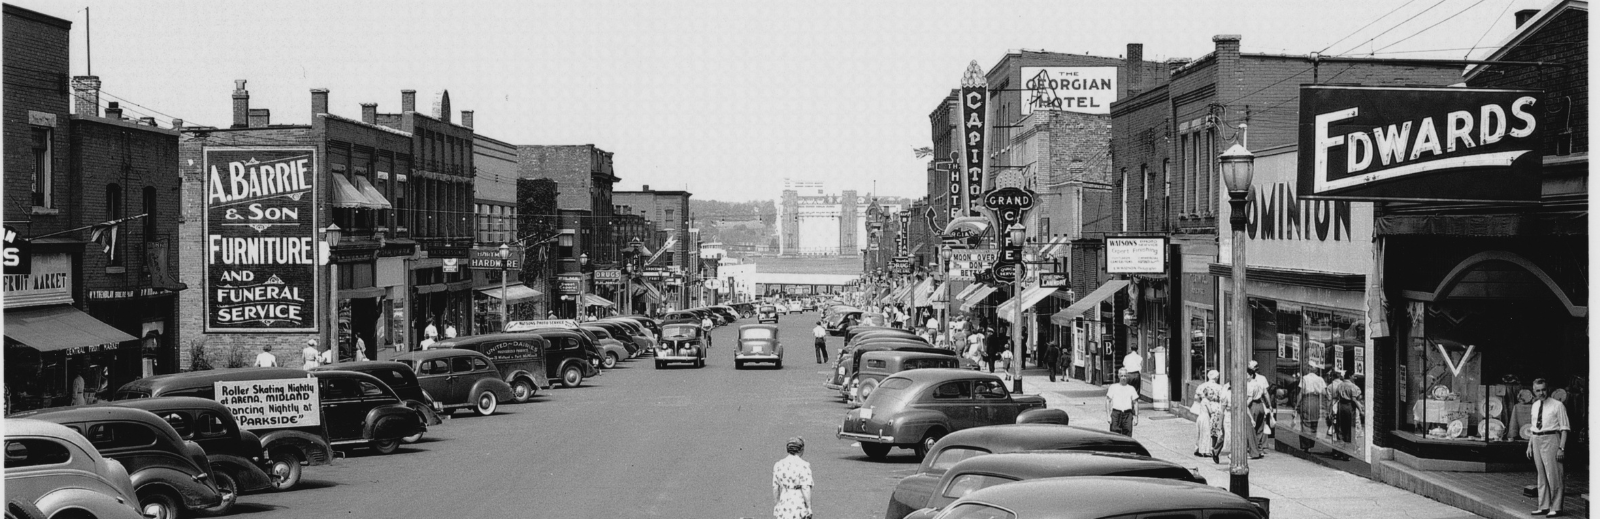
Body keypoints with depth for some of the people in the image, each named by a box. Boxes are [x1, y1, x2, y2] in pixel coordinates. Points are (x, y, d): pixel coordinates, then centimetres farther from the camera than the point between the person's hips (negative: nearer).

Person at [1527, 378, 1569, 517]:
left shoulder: (1557, 405, -8)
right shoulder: (1535, 405, 12)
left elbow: (1564, 428, -9)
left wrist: (1561, 447, -15)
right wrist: (1530, 445, 14)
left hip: (1551, 440, -7)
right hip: (1536, 440, 7)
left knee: (1554, 475, -3)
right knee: (1541, 476, 12)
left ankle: (1555, 508, 4)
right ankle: (1543, 506, 20)